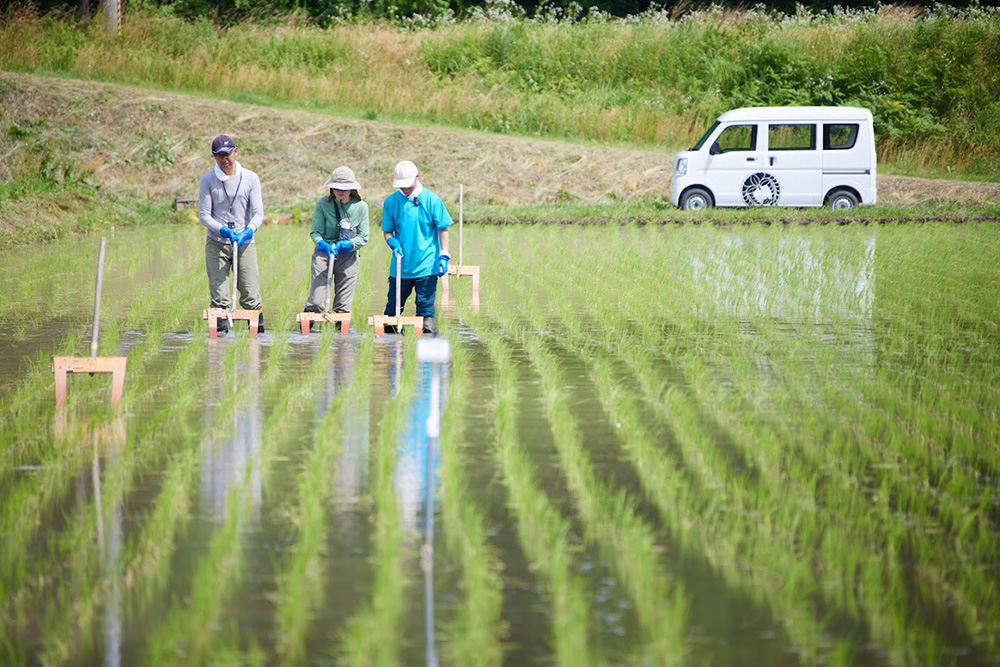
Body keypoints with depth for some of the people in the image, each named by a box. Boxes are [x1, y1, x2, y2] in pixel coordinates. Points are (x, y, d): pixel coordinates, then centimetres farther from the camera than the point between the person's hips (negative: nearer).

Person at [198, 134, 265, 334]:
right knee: (219, 294, -6)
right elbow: (204, 214, -3)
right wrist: (222, 230, -21)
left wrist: (249, 231, -22)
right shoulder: (207, 179, 0)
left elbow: (258, 213, -1)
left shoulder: (251, 178, 3)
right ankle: (221, 329, 1)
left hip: (245, 243, 1)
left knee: (251, 293, -3)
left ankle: (258, 329, 5)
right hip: (216, 243, -1)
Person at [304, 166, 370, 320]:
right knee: (315, 303, -9)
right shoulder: (323, 204, -3)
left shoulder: (361, 206, 0)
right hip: (323, 254, -1)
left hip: (348, 255, 1)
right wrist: (324, 245, -25)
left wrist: (343, 245, -17)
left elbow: (363, 238, 0)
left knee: (343, 305, 3)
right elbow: (315, 232, -4)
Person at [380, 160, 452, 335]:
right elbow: (387, 231, 10)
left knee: (426, 303, -2)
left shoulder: (431, 200, -2)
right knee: (393, 305, 7)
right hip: (401, 264, 2)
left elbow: (443, 229, 2)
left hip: (426, 264, -2)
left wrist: (443, 255, -6)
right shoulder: (391, 202, 4)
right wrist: (392, 242, -13)